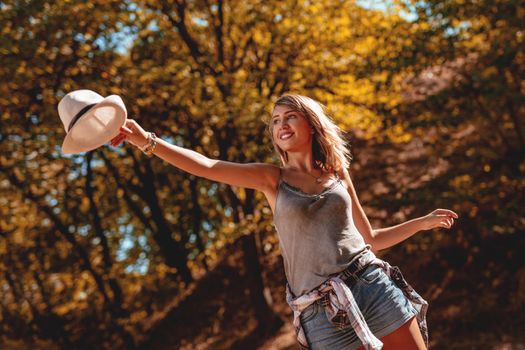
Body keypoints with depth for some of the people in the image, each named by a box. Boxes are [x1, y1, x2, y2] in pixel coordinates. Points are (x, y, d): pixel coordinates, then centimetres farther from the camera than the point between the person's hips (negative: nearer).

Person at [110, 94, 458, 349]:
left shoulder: (339, 175, 13)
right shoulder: (272, 178, 6)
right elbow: (205, 166, -8)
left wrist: (423, 222, 20)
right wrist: (148, 141, -18)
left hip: (374, 286, 3)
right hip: (324, 311, -2)